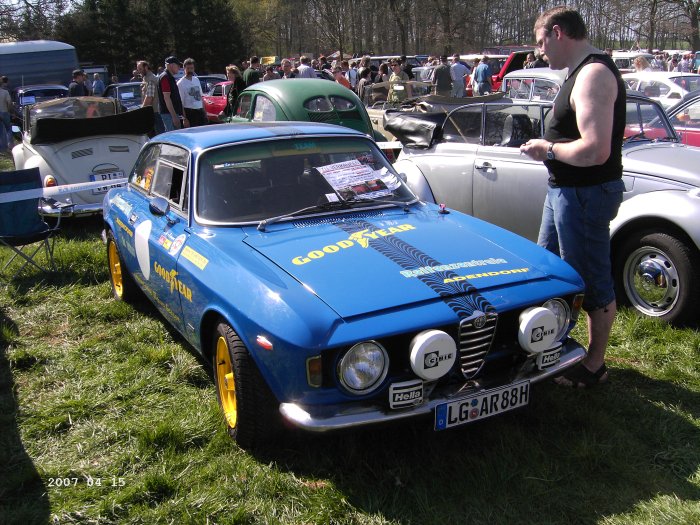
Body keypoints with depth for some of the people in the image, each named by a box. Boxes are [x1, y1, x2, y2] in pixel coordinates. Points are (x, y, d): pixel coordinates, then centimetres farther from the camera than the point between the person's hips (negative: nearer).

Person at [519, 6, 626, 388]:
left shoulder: (593, 74, -22)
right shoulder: (584, 71, 11)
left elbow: (595, 151, -32)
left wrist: (548, 149, -18)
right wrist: (549, 146, 4)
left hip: (586, 194, -11)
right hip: (566, 189, 11)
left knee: (592, 283, 3)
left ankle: (595, 366, 19)